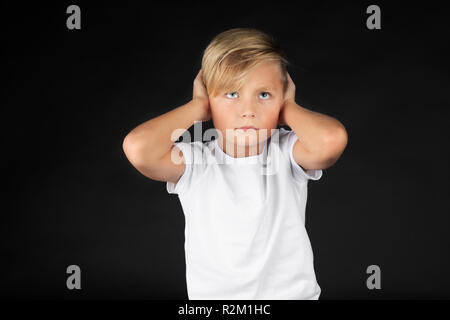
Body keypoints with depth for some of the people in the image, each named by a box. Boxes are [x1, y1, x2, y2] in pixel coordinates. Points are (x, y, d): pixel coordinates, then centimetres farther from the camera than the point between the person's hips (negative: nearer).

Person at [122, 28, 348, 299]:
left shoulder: (287, 153, -3)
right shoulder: (195, 163, -4)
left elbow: (332, 139, -24)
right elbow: (138, 148, -22)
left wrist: (288, 108, -5)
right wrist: (198, 107, -7)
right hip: (212, 294, 0)